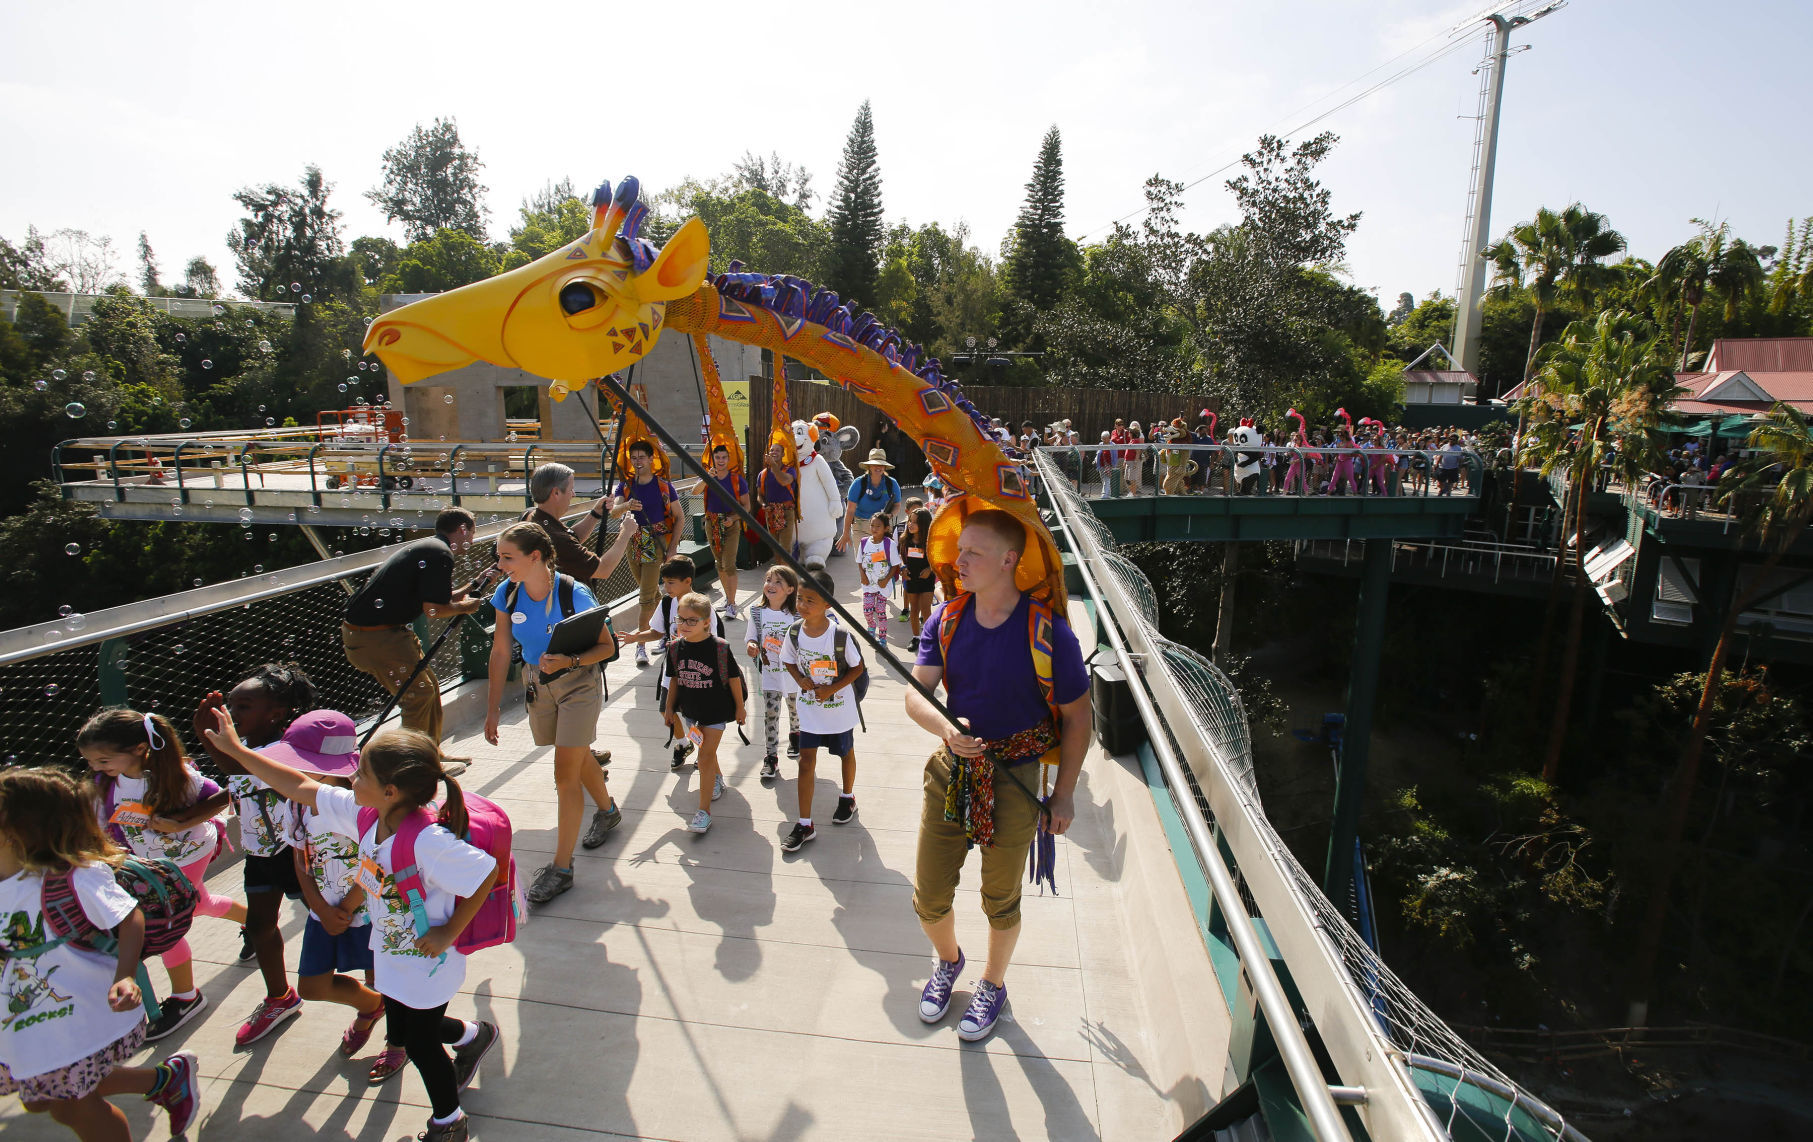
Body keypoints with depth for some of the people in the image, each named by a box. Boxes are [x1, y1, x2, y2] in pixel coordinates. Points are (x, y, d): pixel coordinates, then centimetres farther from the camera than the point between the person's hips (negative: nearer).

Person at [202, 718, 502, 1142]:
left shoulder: (429, 842, -38)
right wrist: (236, 750, -3)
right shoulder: (364, 815, -14)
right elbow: (302, 788, -4)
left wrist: (449, 932, -25)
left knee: (420, 1042, 13)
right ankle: (474, 1035, 53)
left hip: (428, 963, -7)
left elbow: (487, 871, -37)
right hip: (390, 955, 8)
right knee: (401, 1032, 25)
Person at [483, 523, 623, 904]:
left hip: (579, 684, -5)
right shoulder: (507, 593, -10)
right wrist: (492, 709, -3)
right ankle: (608, 810, 49)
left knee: (565, 774, -5)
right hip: (537, 685, 5)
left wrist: (570, 661, -34)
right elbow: (500, 652, -3)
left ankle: (561, 868, 6)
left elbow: (607, 647, -16)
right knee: (577, 758, 22)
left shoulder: (574, 594, -25)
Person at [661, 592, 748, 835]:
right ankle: (717, 778, 50)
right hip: (690, 710, 5)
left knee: (706, 755, -8)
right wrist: (669, 708, 12)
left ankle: (704, 811, -3)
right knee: (705, 751, 21)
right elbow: (674, 679, 8)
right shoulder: (676, 648, -4)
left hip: (716, 708, -5)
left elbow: (734, 678, -8)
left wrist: (740, 707, -1)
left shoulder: (720, 647, -18)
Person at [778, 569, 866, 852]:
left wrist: (832, 688, -22)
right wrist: (801, 680, -15)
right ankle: (804, 825, 13)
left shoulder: (841, 635, -25)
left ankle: (848, 798, 48)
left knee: (846, 753, 20)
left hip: (839, 708, -2)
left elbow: (858, 667, -13)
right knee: (806, 761, 3)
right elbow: (788, 661, 4)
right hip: (809, 708, 3)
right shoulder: (794, 631, -14)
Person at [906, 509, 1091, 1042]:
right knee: (929, 899, 13)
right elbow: (916, 693, -9)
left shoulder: (1049, 632, -19)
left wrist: (1064, 795, -3)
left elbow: (1076, 718, -7)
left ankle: (993, 984, 47)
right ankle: (948, 959, 47)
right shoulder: (946, 619, -6)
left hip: (1013, 782, -3)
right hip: (951, 771, 4)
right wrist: (946, 727, -31)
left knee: (1000, 902, 17)